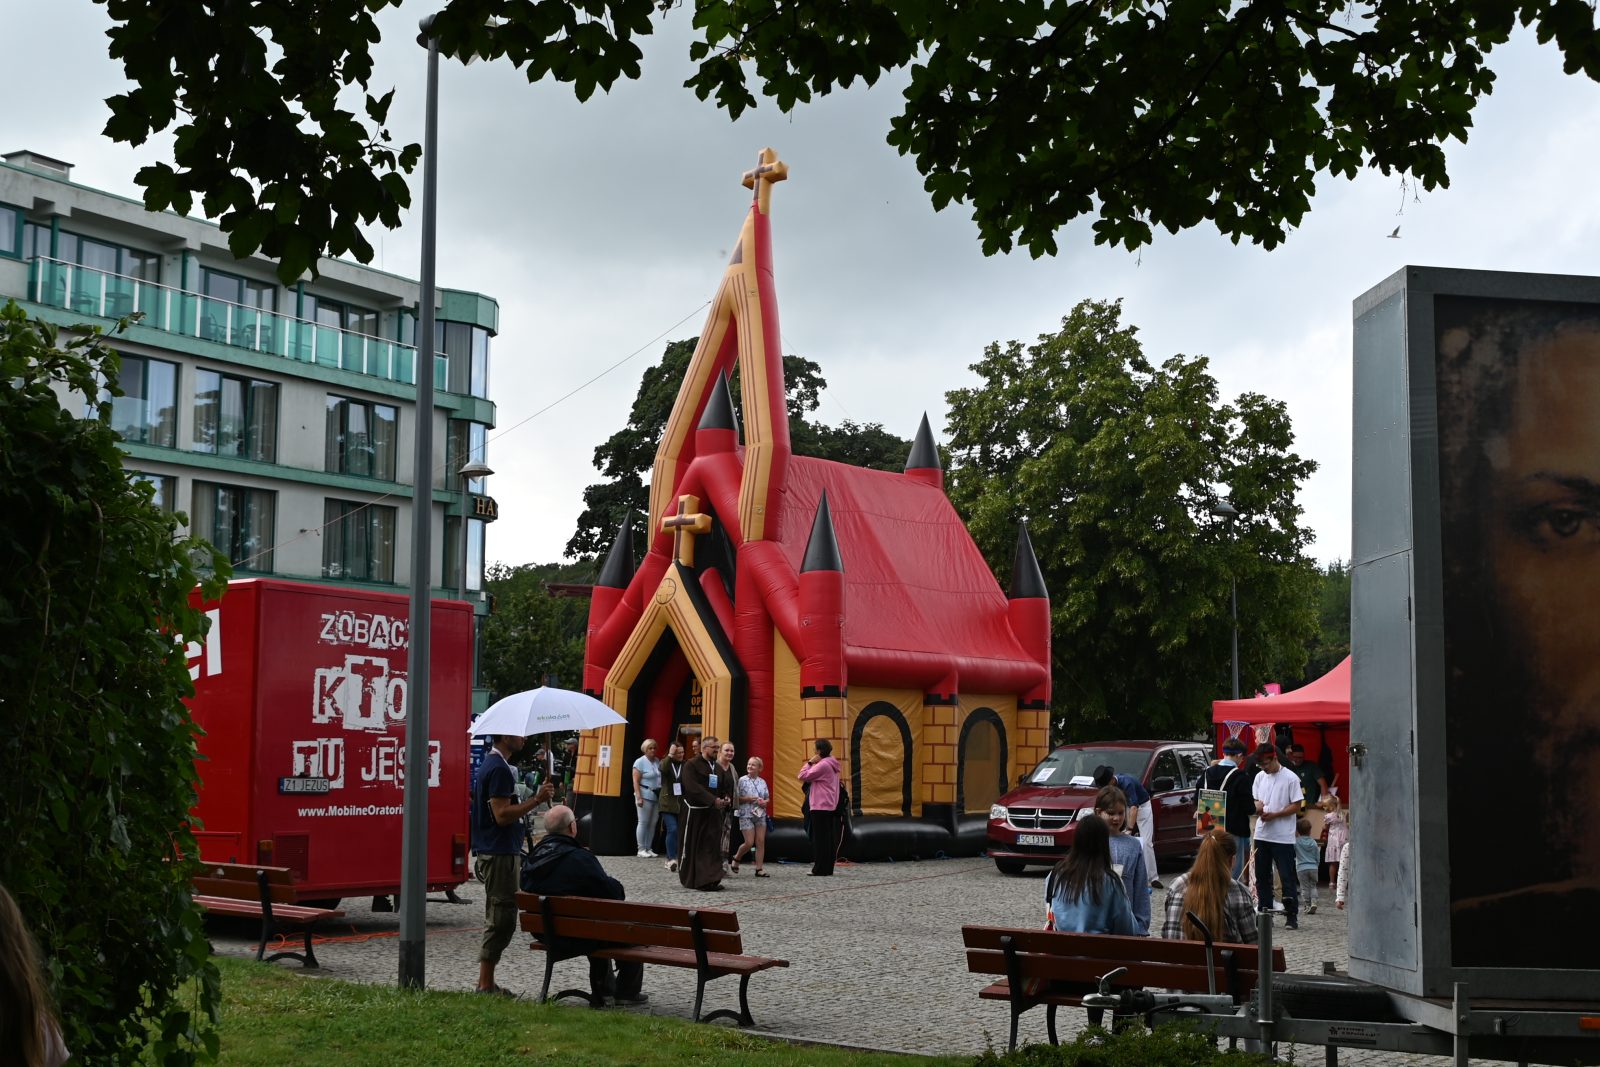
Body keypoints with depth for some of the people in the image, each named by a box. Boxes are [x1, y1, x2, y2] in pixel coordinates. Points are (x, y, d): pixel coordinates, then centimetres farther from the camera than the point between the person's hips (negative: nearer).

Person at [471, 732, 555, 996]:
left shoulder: (491, 764, 16)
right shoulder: (499, 769, -17)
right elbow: (502, 815, -22)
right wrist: (536, 800, -19)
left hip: (493, 853, 11)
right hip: (499, 855, -11)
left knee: (498, 920, 15)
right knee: (502, 918, -7)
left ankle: (486, 984, 19)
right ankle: (486, 985, -3)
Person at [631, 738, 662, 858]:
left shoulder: (658, 761, 11)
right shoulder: (640, 762, -5)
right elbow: (636, 781, -9)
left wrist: (662, 795, 8)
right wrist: (638, 797, -16)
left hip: (657, 796, 6)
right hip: (645, 796, -6)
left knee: (653, 823, 5)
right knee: (643, 822, -4)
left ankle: (648, 848, 12)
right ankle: (641, 849, 1)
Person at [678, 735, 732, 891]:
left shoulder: (718, 767, 14)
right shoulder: (691, 765, -7)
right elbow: (693, 787, -20)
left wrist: (724, 800, -2)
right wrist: (713, 800, -25)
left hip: (714, 812, 5)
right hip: (695, 811, -5)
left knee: (713, 845, -5)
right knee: (690, 846, 5)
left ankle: (710, 880, -7)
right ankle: (687, 879, 19)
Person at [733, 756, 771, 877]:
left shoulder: (762, 782, 8)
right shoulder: (742, 780, -4)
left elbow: (767, 798, 16)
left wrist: (765, 802, -6)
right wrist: (748, 799, -18)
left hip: (760, 814, 4)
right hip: (746, 815, -4)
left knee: (761, 842, 1)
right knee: (749, 843, -6)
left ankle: (759, 868, 6)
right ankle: (736, 858, 22)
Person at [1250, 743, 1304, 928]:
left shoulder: (1290, 778, -8)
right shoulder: (1260, 777, 11)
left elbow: (1296, 807, -8)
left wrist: (1274, 815, -17)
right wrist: (1257, 806, -8)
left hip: (1283, 837, -6)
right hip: (1262, 835, 6)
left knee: (1287, 877, -3)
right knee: (1262, 876, 10)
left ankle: (1292, 916, 0)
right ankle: (1264, 912, 18)